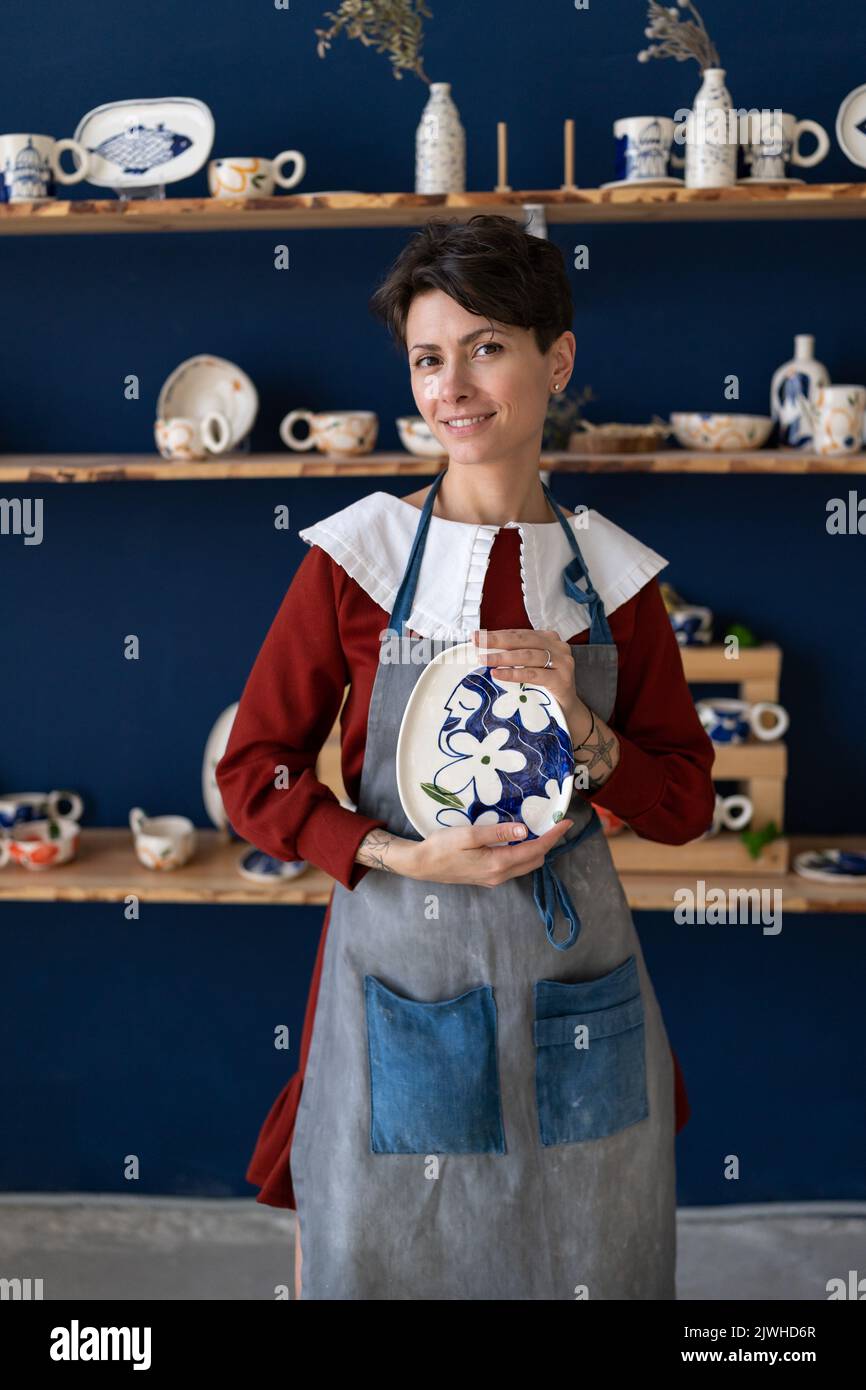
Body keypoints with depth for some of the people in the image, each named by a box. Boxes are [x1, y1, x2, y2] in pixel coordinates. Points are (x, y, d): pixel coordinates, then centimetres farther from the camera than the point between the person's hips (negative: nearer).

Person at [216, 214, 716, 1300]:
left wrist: (583, 730, -14)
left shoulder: (614, 572, 0)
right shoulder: (357, 557, -7)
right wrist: (400, 856, -17)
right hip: (400, 960, -2)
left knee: (583, 1262, 17)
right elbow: (253, 773, -3)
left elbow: (686, 805, 5)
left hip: (572, 973, 2)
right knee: (386, 1254, 14)